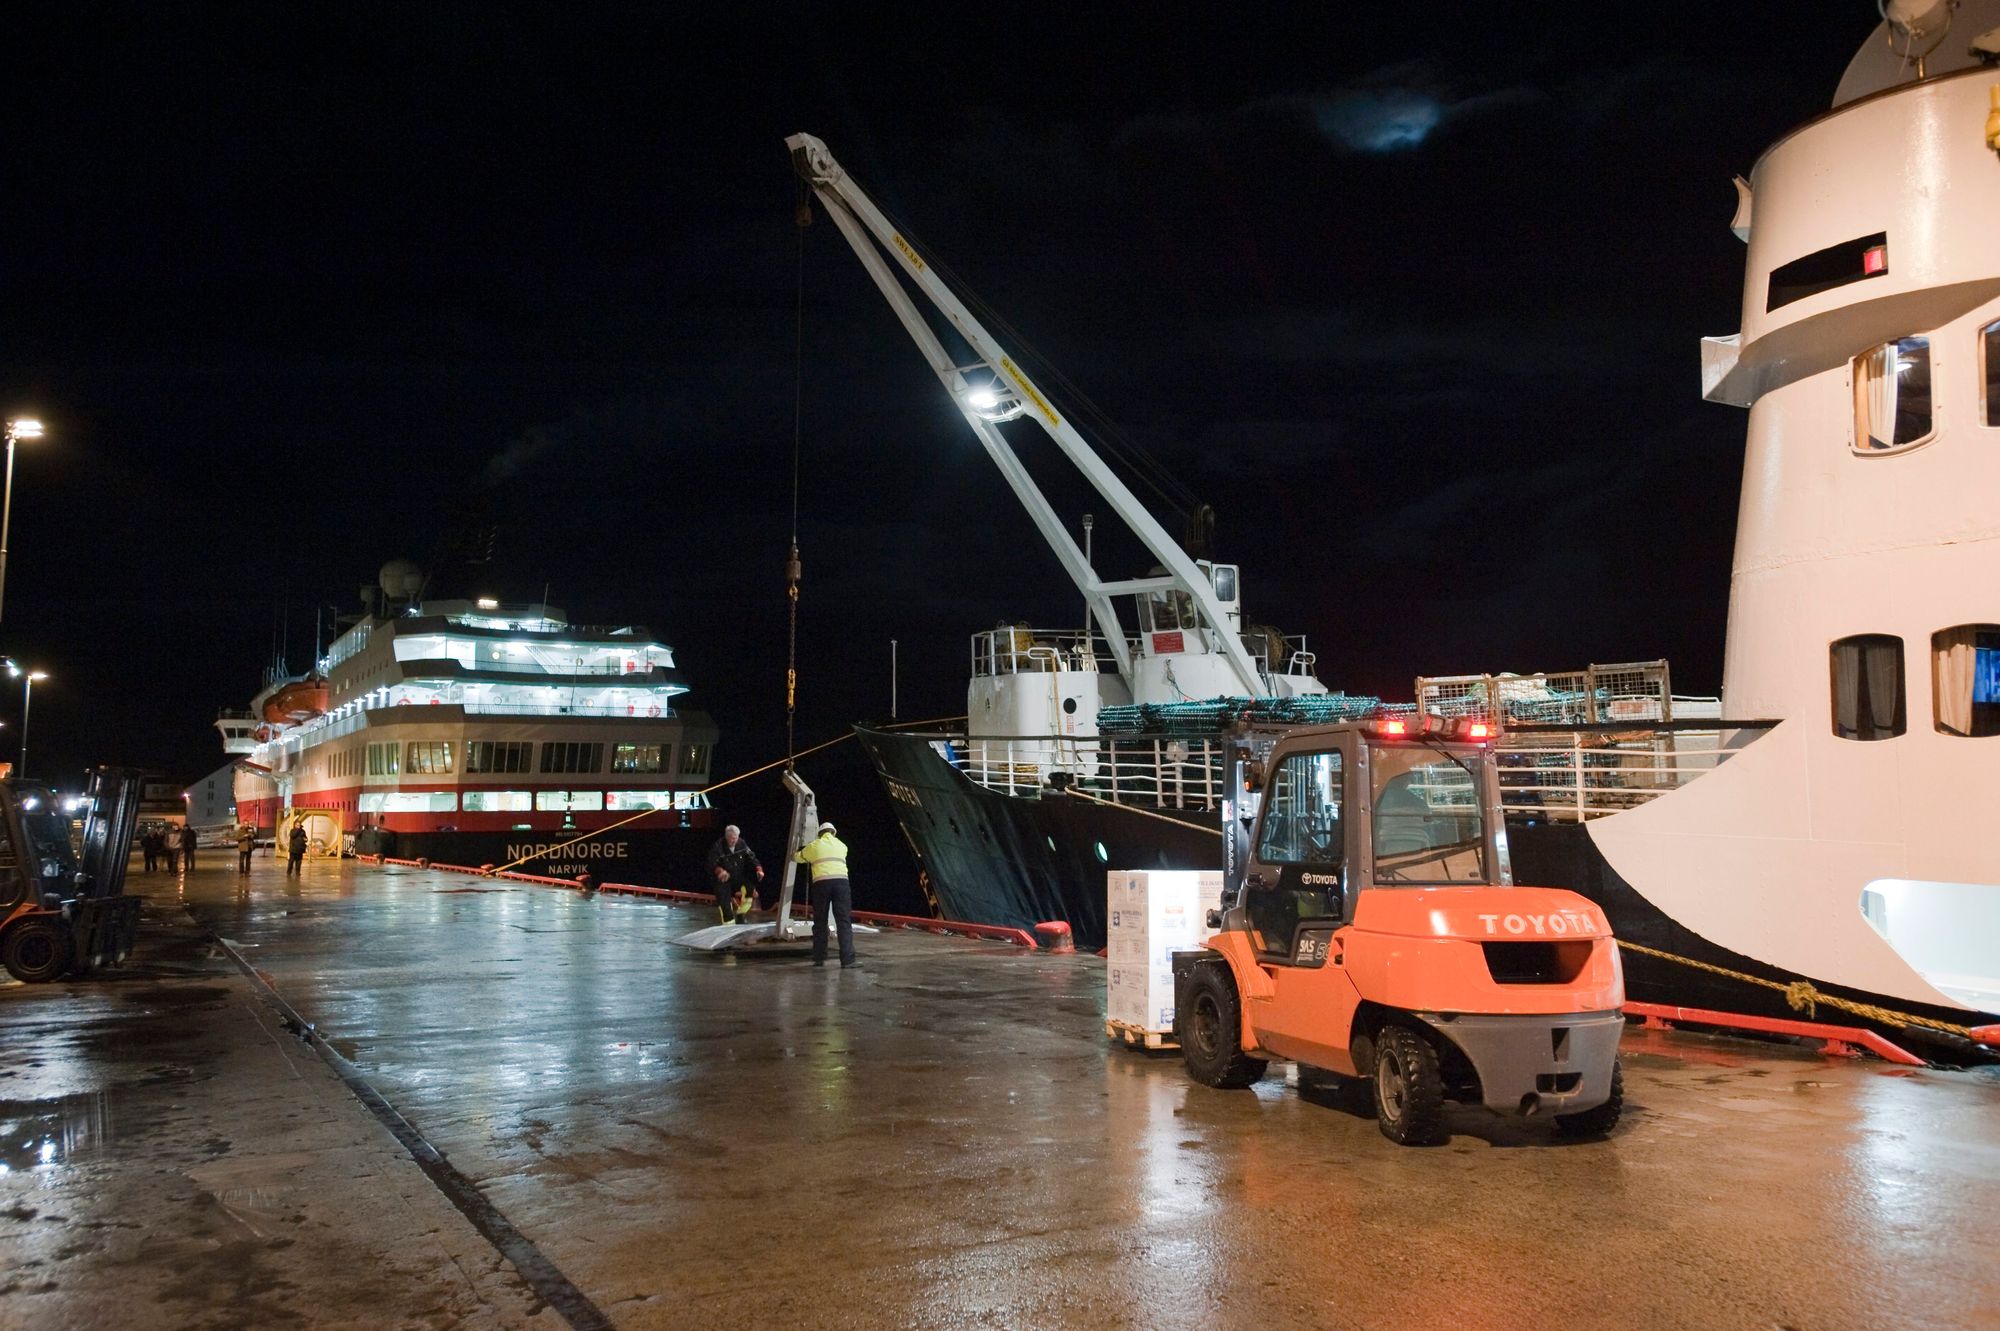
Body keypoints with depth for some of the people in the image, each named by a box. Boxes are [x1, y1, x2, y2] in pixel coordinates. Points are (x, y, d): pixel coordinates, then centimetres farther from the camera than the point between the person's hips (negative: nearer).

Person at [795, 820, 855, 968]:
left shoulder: (814, 846, 17)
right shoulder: (842, 845, 22)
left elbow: (798, 857, 34)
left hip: (821, 883, 0)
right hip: (841, 881, 0)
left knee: (820, 922, 12)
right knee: (844, 922, -3)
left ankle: (819, 958, 14)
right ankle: (847, 959, -12)